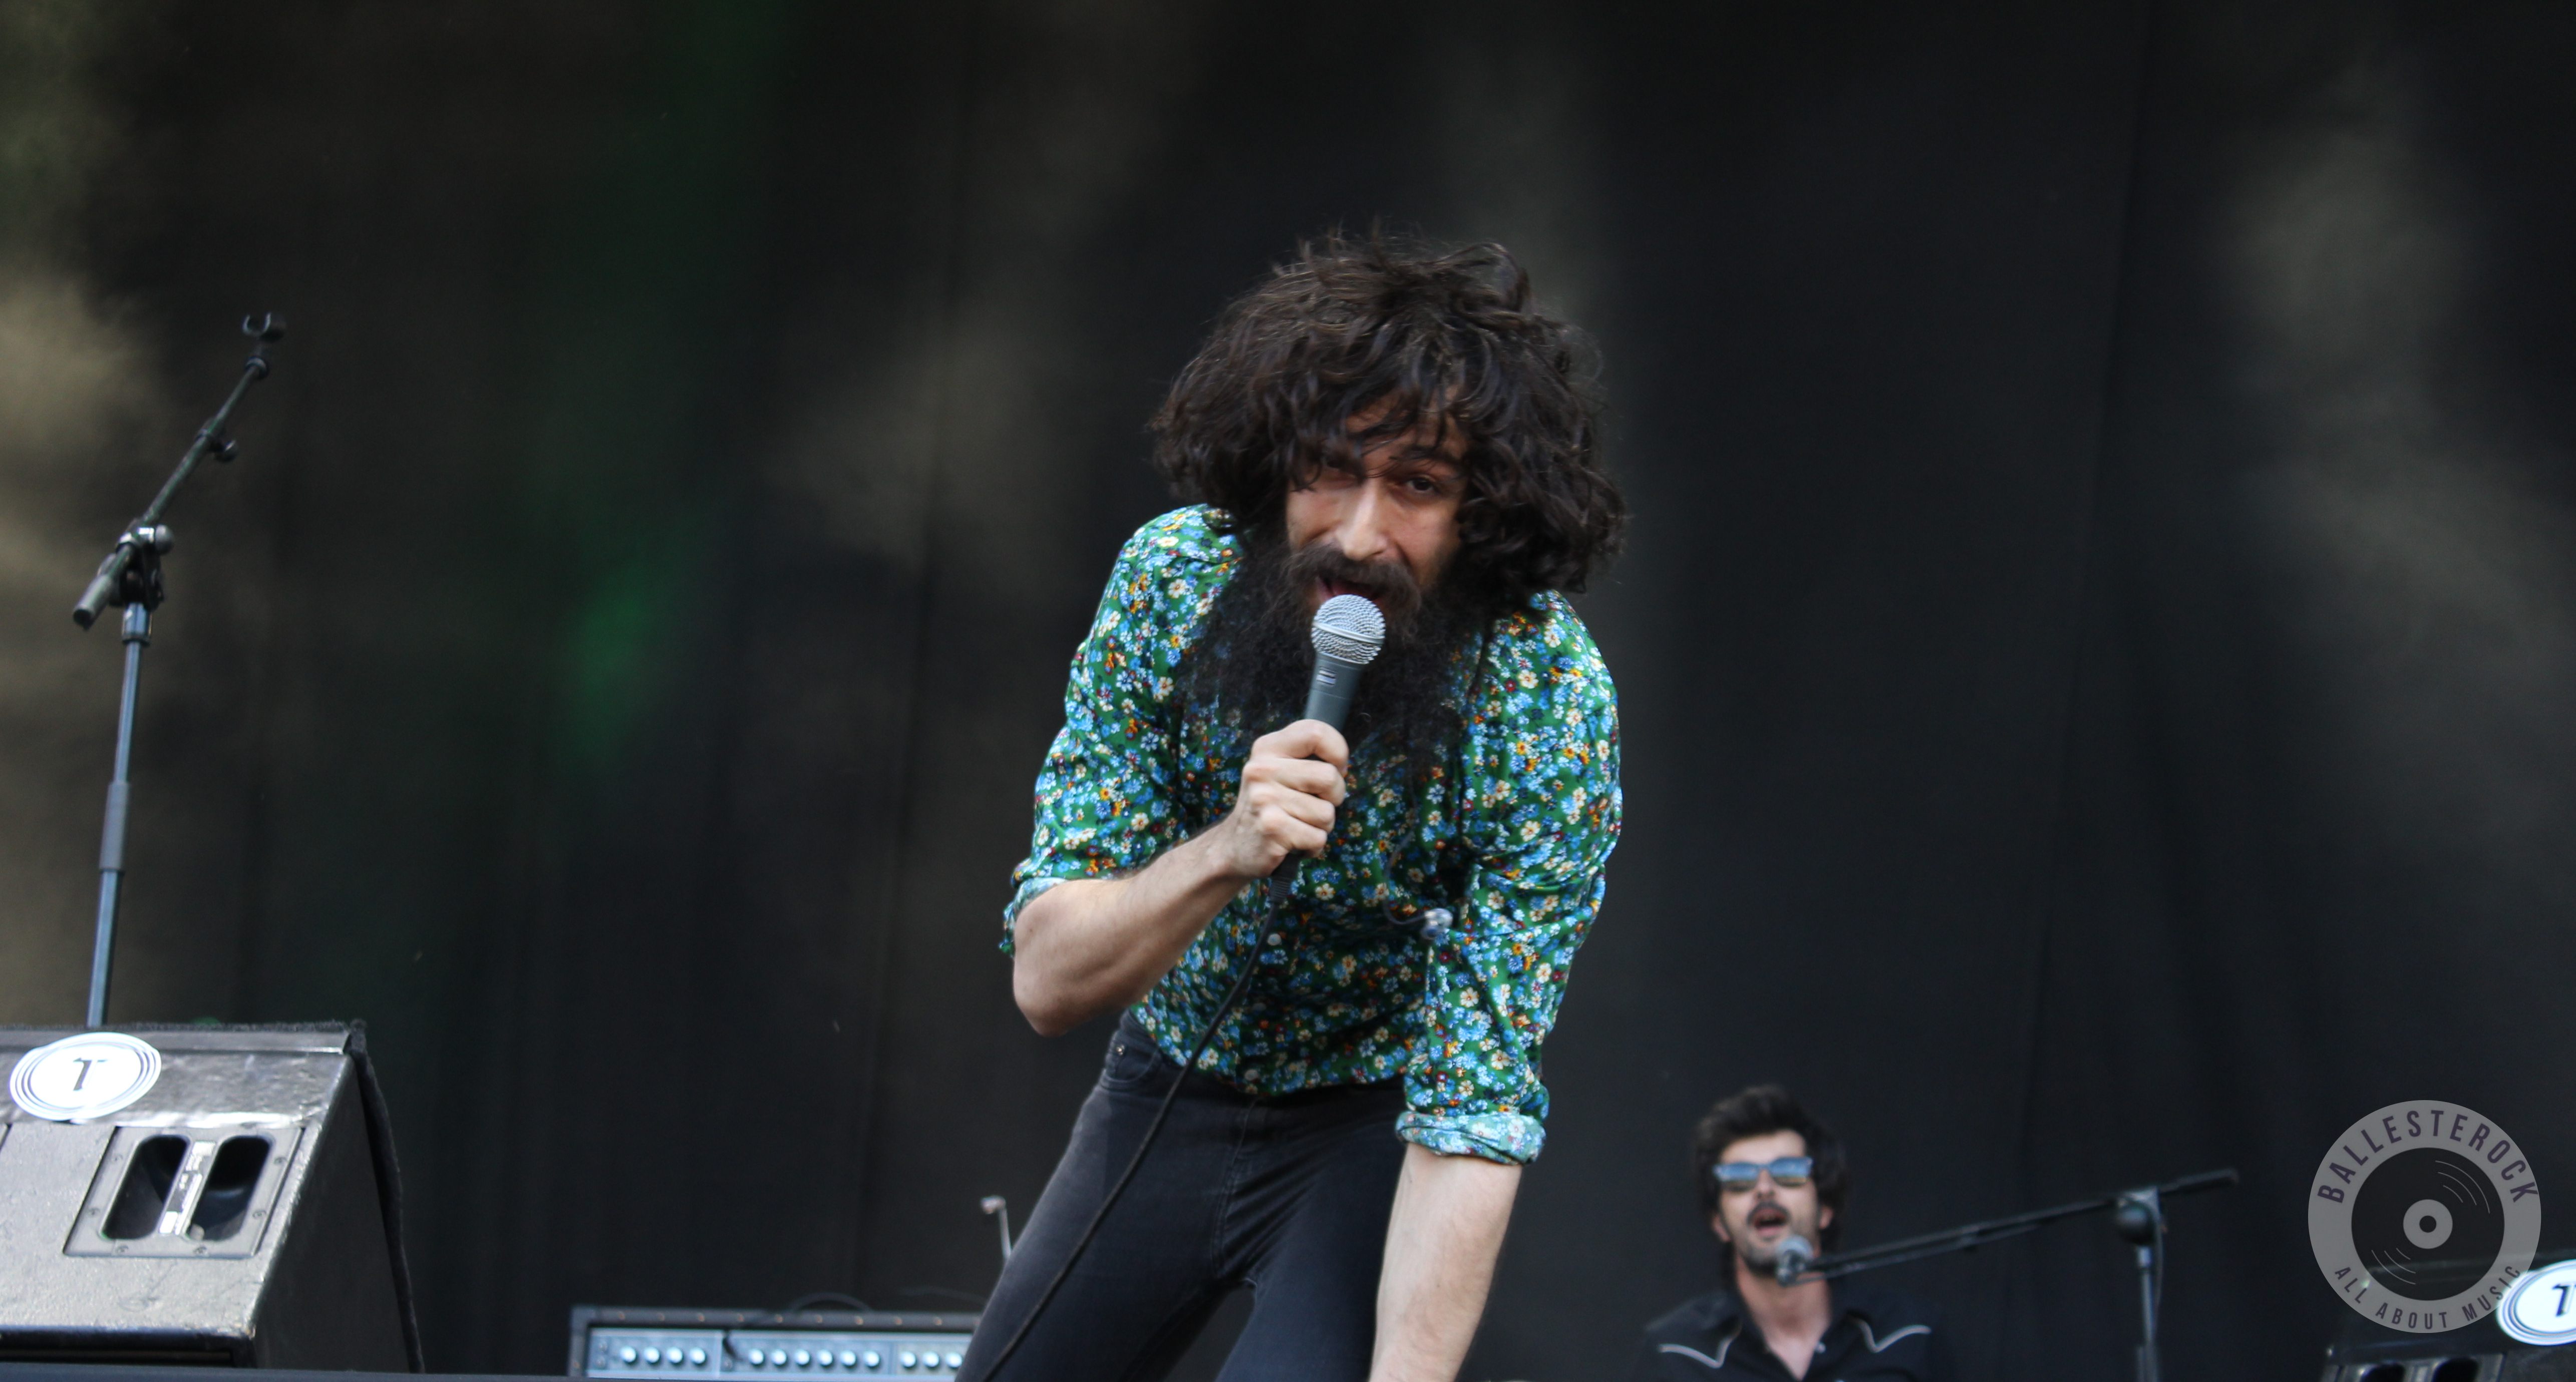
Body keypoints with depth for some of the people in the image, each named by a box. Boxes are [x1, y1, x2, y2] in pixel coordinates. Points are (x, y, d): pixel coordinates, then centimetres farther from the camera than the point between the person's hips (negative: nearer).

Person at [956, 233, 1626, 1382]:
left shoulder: (1551, 705, -28)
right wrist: (1225, 853, -41)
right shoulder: (1175, 577, -20)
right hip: (1172, 1077, 4)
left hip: (1375, 1124, -4)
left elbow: (1474, 1109, -30)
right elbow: (1048, 979, -21)